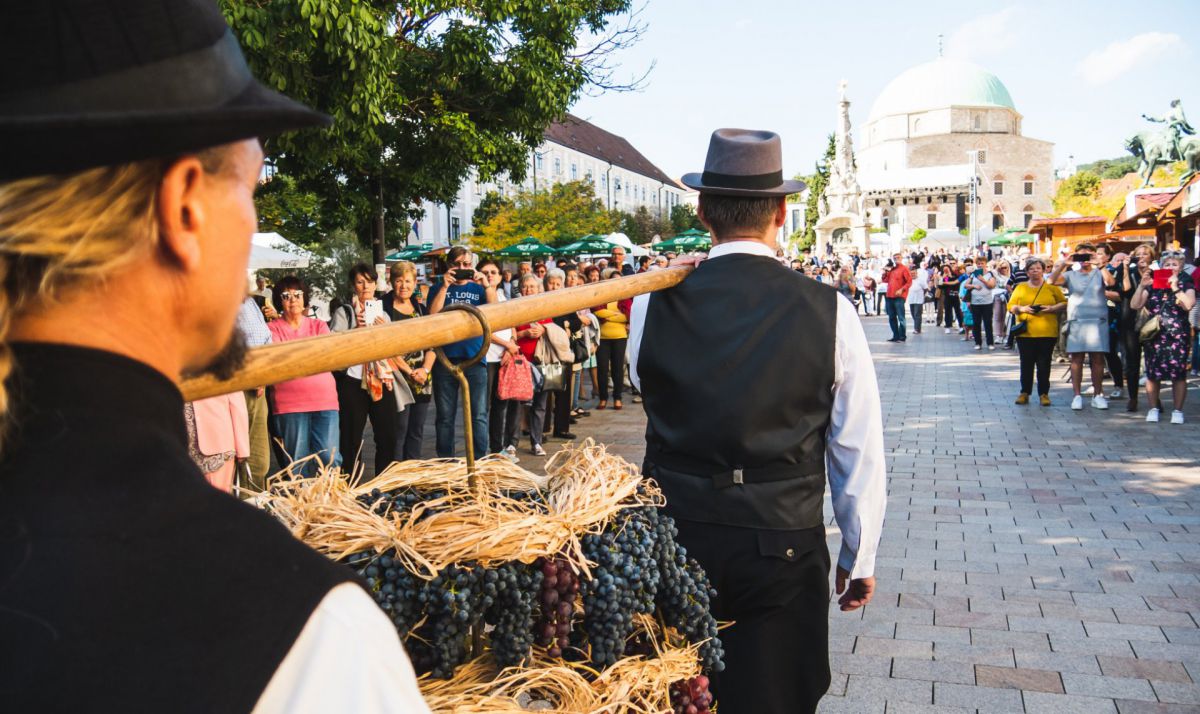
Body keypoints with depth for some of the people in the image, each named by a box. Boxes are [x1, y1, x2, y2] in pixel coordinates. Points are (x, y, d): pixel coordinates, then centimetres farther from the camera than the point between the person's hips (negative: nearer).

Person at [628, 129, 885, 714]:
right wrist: (859, 558, 8)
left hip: (676, 547, 2)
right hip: (784, 551, -1)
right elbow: (860, 454, -4)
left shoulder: (651, 304, -8)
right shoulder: (828, 311, -9)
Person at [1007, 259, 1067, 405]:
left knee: (1044, 364, 1)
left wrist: (1051, 308, -10)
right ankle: (1024, 393, 11)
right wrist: (1021, 309, -9)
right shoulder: (1020, 288, 12)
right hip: (1025, 333, 1)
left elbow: (1064, 304, 8)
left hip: (1047, 333, -1)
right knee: (1026, 364, 3)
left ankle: (1044, 393, 8)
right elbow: (1010, 306, 10)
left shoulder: (1052, 287, 9)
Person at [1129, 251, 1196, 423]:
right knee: (1152, 373, 0)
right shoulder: (1152, 286, 11)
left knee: (1178, 374, -3)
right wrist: (1142, 285, -7)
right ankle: (1153, 409, 11)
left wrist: (1175, 287, -13)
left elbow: (1188, 304, -13)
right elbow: (1135, 305, 1)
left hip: (1177, 336, -1)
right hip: (1154, 336, 2)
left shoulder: (1186, 286, 7)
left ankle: (1178, 411, 6)